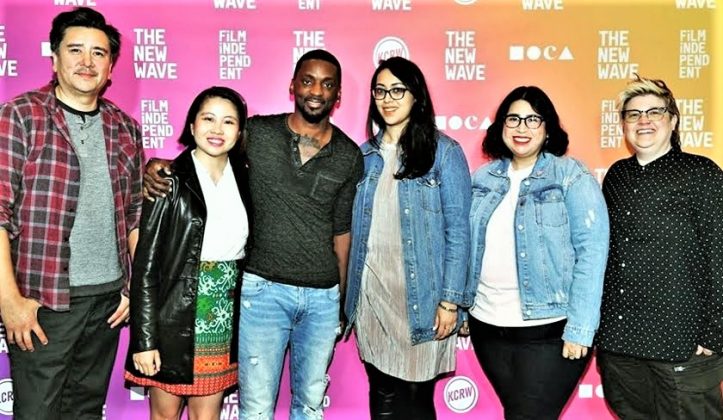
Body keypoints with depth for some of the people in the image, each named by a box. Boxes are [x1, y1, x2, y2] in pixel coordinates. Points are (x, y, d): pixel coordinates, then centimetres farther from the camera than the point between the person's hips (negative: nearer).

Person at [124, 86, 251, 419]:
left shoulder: (244, 178, 4)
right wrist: (144, 339, -12)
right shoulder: (171, 181, -9)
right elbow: (145, 264, -10)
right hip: (175, 314, -3)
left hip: (226, 315, 4)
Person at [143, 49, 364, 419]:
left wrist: (341, 297, 13)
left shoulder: (350, 157, 3)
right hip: (263, 290, -2)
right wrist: (159, 164, -15)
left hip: (323, 297, 3)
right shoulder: (257, 134, -3)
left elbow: (341, 229, 10)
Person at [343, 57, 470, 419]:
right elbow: (355, 229, 11)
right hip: (370, 295, 4)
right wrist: (351, 298, 9)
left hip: (419, 298, -4)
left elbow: (457, 231, -6)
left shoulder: (443, 152, -3)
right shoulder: (365, 155, 10)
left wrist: (450, 301, -11)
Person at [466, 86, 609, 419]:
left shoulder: (572, 177, -6)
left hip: (550, 330, -4)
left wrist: (579, 329, -16)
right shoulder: (483, 178, 7)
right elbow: (466, 247, 12)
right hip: (486, 326, 5)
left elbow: (592, 251, -12)